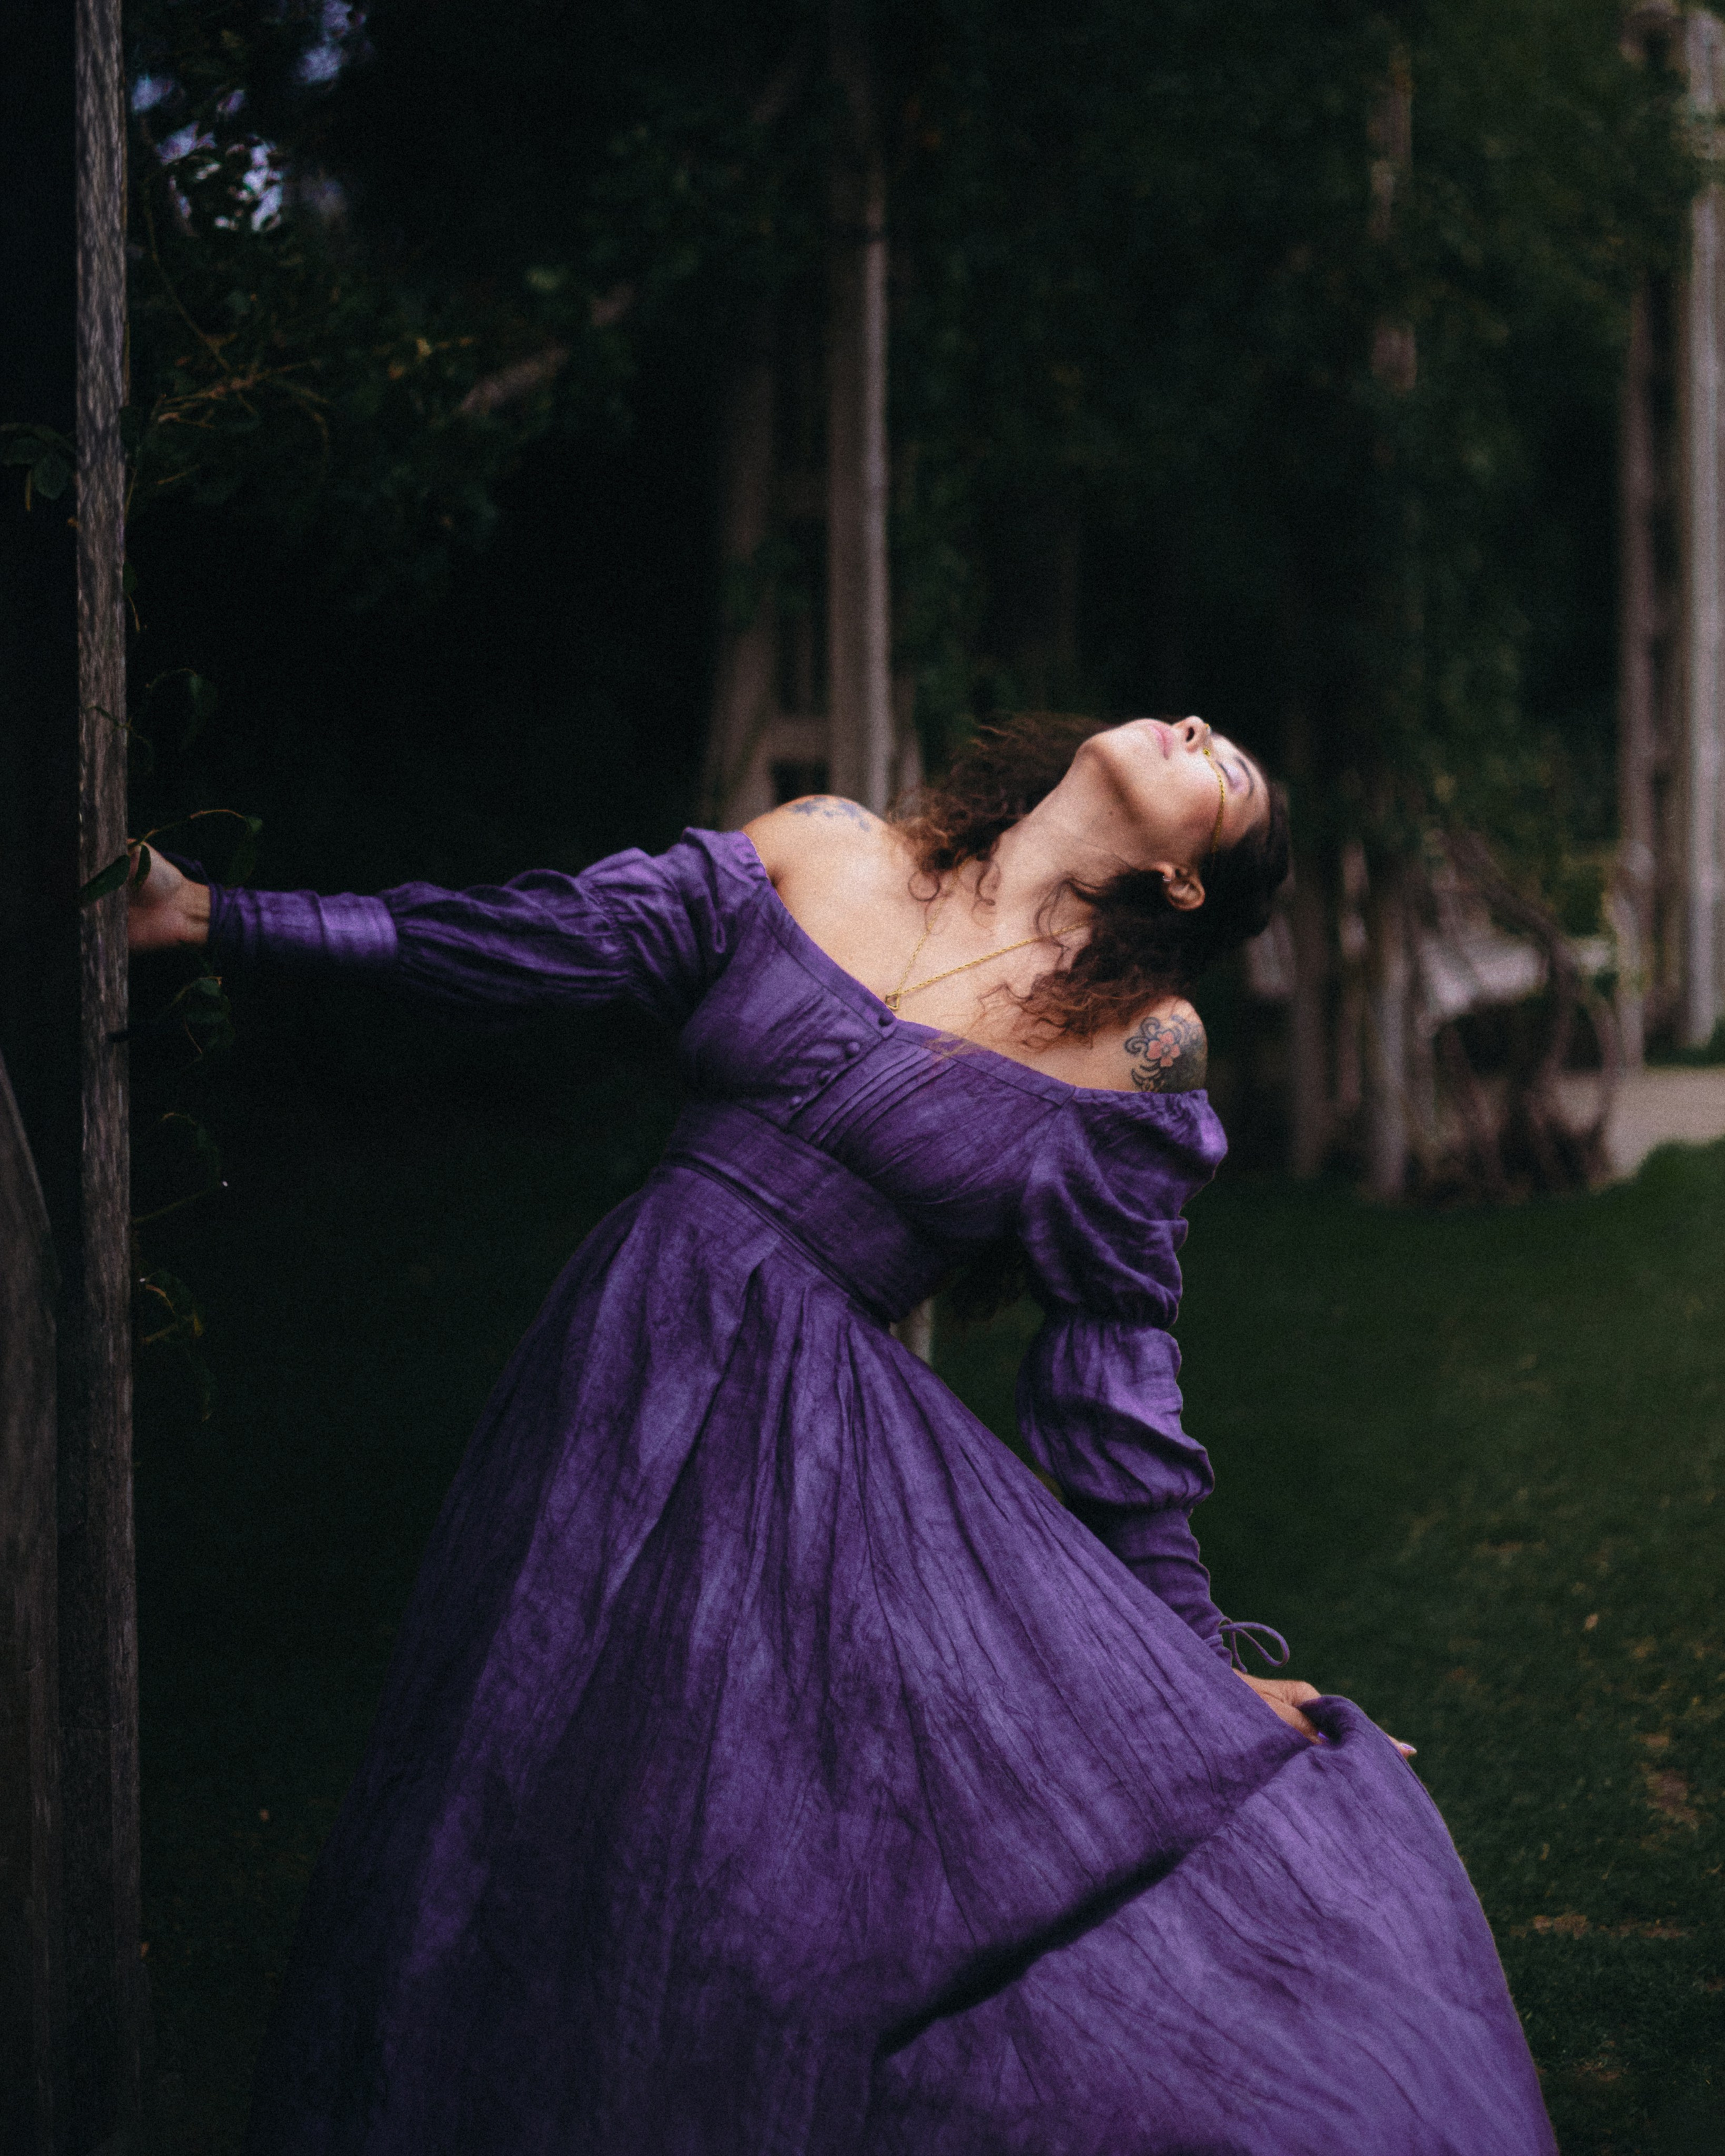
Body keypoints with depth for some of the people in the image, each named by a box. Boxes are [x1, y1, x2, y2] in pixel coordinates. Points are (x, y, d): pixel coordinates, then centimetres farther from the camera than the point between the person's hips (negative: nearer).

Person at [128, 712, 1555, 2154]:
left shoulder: (1144, 1051, -3)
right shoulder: (809, 859, 3)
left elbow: (1113, 1359, 2)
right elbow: (518, 945, 5)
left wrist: (1191, 1654, 3)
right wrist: (208, 916, 5)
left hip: (834, 1435, -2)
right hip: (627, 1371, 3)